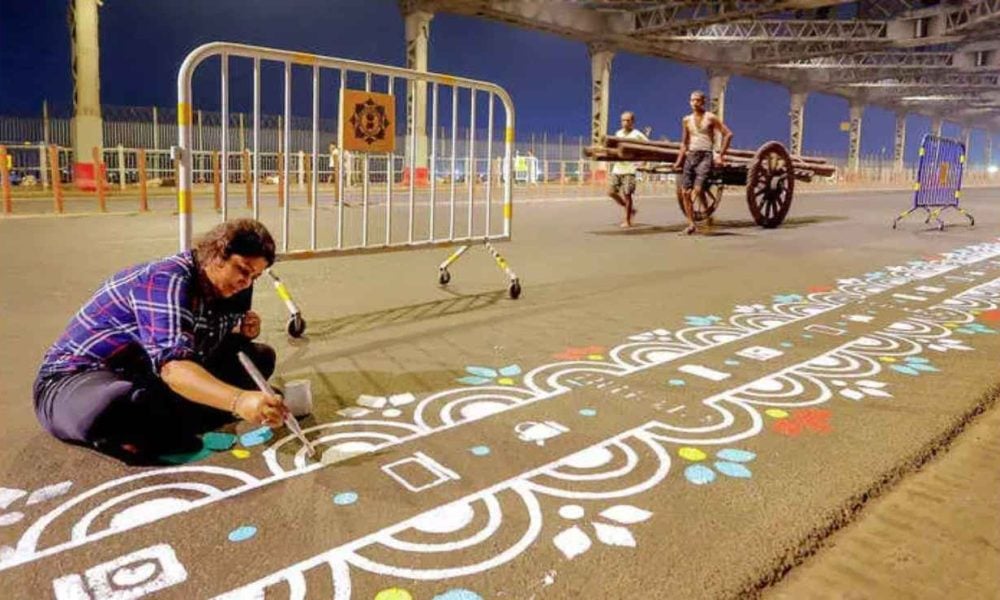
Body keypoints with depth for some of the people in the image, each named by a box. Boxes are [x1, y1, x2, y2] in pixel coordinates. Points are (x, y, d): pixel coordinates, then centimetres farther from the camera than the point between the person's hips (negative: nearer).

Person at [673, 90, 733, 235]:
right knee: (685, 192, -3)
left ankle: (706, 211, 5)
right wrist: (679, 160, 13)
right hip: (690, 156, 5)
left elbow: (728, 134, -1)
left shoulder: (710, 118, 0)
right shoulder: (686, 120, 13)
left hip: (705, 156, -5)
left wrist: (720, 156, -5)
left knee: (698, 189, -22)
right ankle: (691, 224, 6)